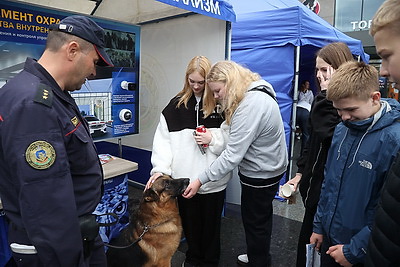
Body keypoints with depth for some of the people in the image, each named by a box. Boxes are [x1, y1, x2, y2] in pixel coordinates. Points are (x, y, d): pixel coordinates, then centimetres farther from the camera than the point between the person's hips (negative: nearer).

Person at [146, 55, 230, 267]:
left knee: (211, 222, 14)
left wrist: (213, 139, -16)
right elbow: (163, 139, -1)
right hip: (184, 177, 2)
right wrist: (160, 168, -11)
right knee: (189, 220, 17)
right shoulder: (176, 105, 2)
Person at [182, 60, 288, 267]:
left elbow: (232, 156, -29)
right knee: (261, 217, 26)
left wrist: (201, 180, -25)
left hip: (260, 175, -10)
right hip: (267, 167, 10)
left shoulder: (250, 105, -29)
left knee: (255, 222, 10)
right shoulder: (256, 94, 2)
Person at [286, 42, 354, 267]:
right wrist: (301, 173, 14)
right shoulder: (332, 96, 12)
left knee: (312, 239, 5)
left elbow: (325, 132, -29)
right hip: (315, 181, 8)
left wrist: (326, 94, -22)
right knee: (310, 237, 20)